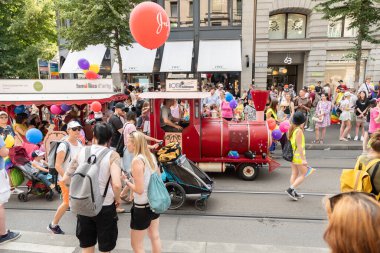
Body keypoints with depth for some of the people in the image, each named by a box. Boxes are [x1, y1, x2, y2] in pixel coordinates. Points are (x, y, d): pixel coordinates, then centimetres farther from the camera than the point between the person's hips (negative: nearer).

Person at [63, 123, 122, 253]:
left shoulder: (82, 152, -3)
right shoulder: (112, 155, -15)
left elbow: (65, 179, 1)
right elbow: (116, 184, -26)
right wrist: (117, 198, -7)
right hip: (105, 206, -3)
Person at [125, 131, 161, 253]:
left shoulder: (137, 160, -23)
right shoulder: (151, 156, 0)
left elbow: (139, 190, -24)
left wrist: (126, 181, -9)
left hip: (142, 206, -8)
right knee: (155, 236, 24)